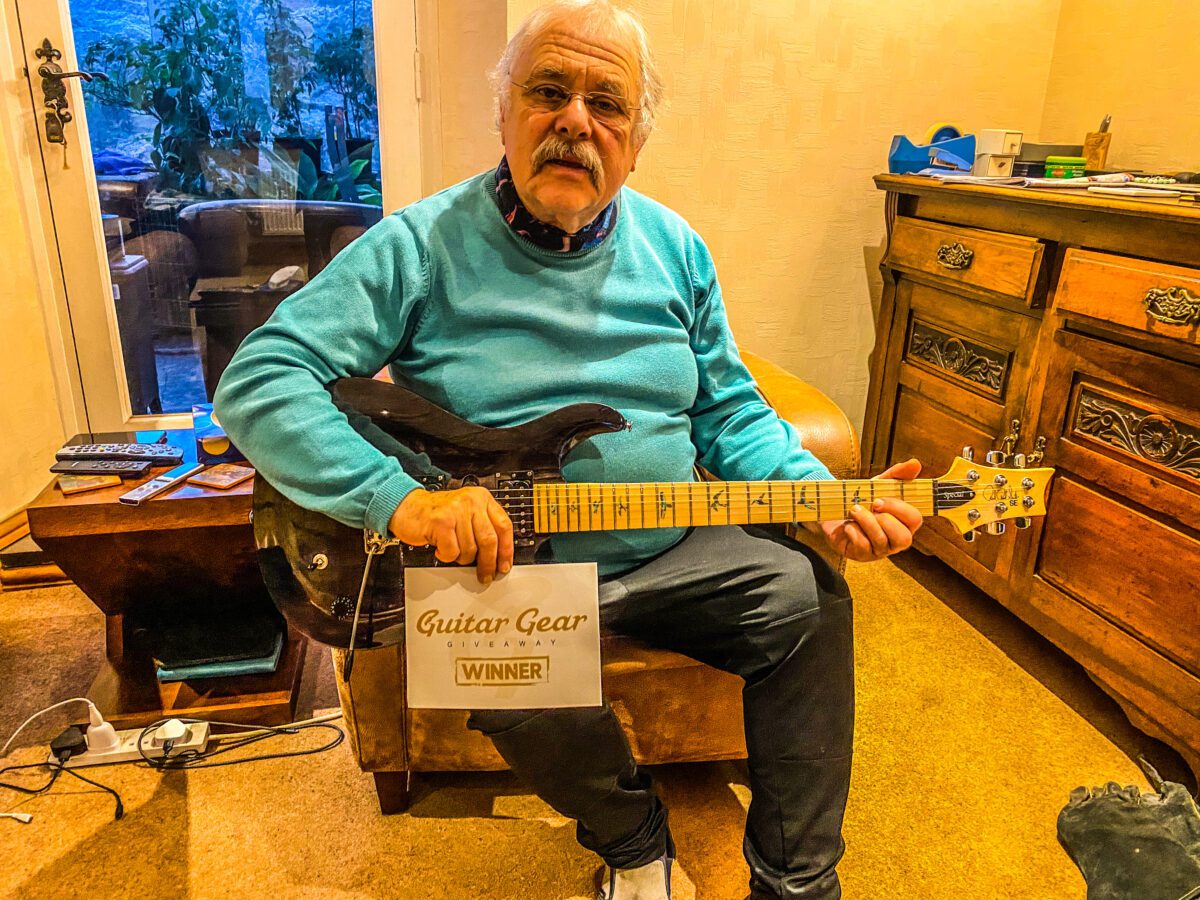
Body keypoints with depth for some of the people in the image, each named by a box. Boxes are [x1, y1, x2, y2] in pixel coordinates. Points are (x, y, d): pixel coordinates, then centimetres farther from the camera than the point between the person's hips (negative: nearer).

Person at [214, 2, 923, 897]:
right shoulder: (422, 246, -9)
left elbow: (731, 412, 8)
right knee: (520, 690, -30)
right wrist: (400, 497, -28)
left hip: (666, 551, 4)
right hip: (498, 558, -3)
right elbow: (259, 381, -14)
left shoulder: (675, 248, 4)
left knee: (809, 597, -9)